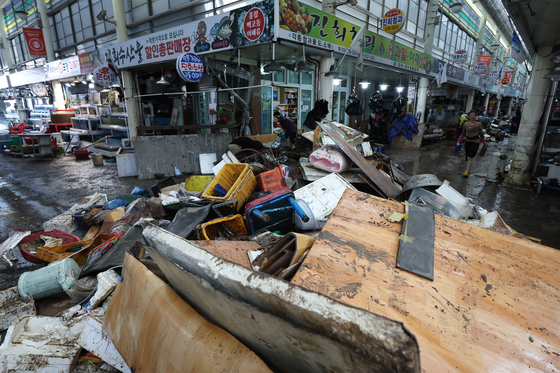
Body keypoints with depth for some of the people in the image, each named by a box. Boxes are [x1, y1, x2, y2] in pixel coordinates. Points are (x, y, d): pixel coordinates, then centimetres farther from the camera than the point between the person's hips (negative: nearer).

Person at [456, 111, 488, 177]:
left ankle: (467, 172, -14)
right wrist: (459, 141, 14)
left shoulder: (479, 124, 0)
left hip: (475, 142, -3)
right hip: (467, 141, 4)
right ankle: (468, 171, 22)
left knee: (470, 157, -15)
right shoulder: (466, 124, 6)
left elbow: (481, 134, 8)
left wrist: (484, 142, 7)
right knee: (467, 157, 8)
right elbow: (463, 134, 18)